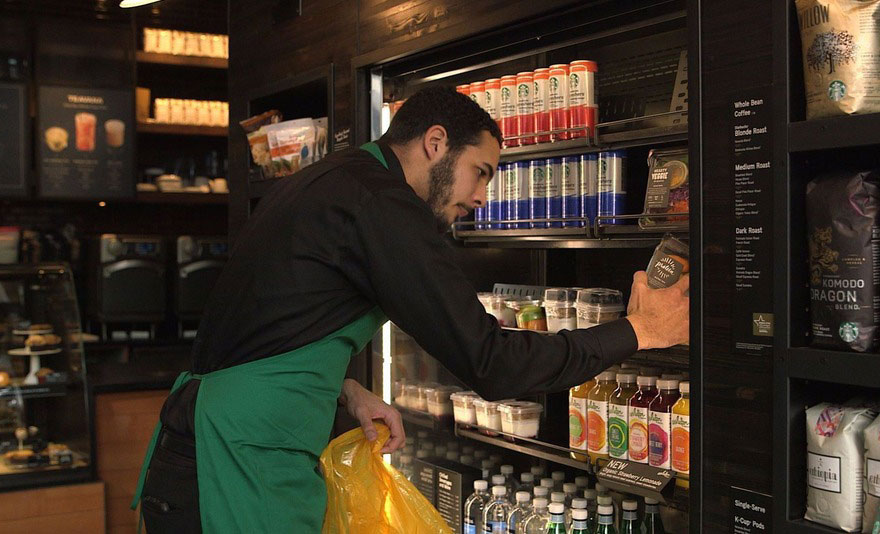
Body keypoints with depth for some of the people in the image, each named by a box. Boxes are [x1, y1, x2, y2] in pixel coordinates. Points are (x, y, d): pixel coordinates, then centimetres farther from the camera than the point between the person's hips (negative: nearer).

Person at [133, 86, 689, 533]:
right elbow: (490, 364, -16)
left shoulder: (319, 182, 16)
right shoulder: (383, 203, -15)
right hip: (239, 474, -10)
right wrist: (637, 331, -6)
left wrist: (346, 391, 9)